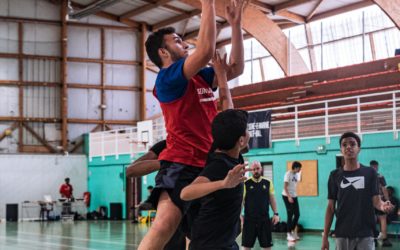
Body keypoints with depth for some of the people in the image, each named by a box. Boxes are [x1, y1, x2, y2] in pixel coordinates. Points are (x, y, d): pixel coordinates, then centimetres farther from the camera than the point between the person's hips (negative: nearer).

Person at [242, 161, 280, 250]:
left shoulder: (268, 183, 5)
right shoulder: (246, 184, -2)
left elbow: (272, 199, 9)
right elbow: (241, 200, 0)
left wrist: (276, 213, 3)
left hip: (264, 219, 2)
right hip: (249, 219, -2)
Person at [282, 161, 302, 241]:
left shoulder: (297, 174, 9)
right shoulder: (288, 174, -12)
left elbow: (295, 185, 12)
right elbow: (285, 187, -14)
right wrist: (289, 197, -20)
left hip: (294, 196, 7)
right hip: (287, 196, -7)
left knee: (297, 214, 5)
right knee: (290, 215, -4)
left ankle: (293, 231, 20)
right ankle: (289, 234, 5)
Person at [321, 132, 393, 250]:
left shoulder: (370, 173, 3)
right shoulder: (335, 175, 5)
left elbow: (376, 200, 0)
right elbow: (331, 207, 7)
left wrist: (382, 205, -26)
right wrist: (325, 236, 2)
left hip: (365, 233, -1)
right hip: (342, 234, 1)